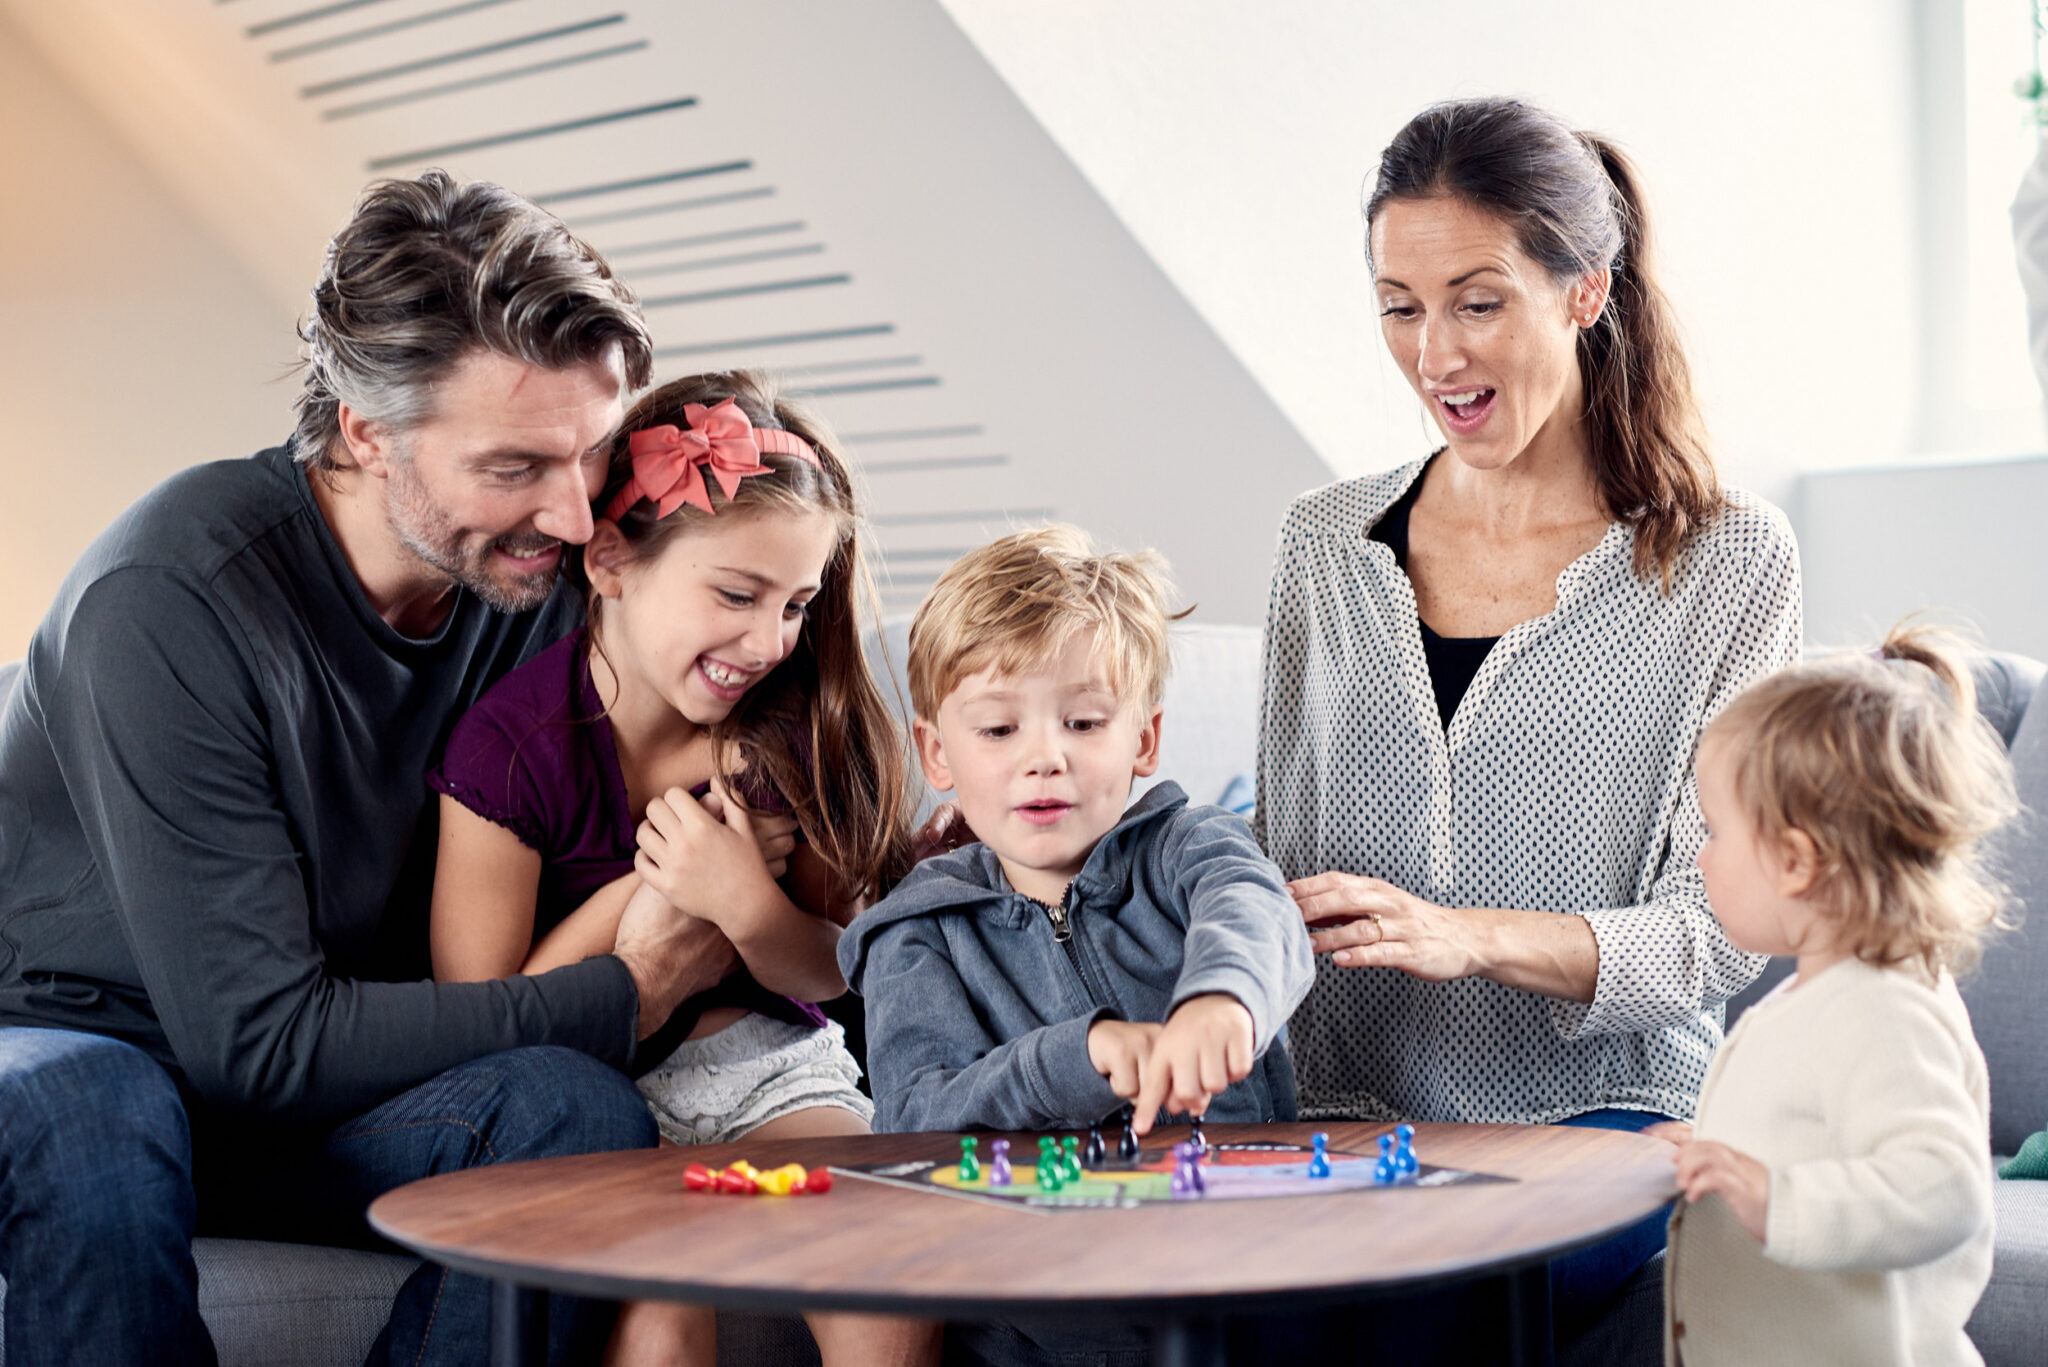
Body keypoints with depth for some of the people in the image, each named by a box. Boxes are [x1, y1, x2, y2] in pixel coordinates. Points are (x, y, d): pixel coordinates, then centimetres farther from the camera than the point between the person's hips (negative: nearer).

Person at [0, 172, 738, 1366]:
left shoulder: (542, 574, -8)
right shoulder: (173, 597, -25)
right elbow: (255, 1037, -26)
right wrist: (623, 997, -22)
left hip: (336, 1080, 4)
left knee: (584, 1112, -25)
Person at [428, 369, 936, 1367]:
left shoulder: (798, 721, -1)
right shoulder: (512, 744, -12)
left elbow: (829, 971, 5)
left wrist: (746, 904, -18)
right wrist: (652, 891, -14)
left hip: (767, 1064, 3)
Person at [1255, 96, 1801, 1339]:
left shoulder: (1732, 562, 1)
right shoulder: (1326, 547, 11)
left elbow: (1721, 931, -5)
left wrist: (1476, 937, -23)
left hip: (1596, 1115, -2)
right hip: (1350, 1117, 3)